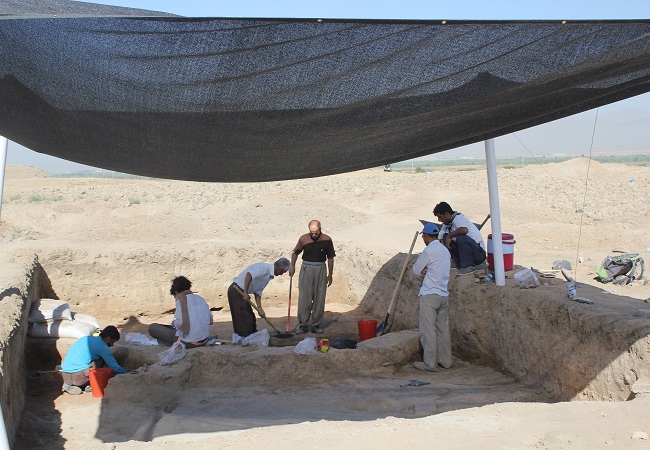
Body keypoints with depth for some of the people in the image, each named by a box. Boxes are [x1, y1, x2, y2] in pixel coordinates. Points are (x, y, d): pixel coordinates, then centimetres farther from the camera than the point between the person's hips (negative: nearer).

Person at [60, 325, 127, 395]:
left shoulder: (86, 338, 17)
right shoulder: (102, 347, -6)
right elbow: (115, 367, -2)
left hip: (65, 376, 7)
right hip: (77, 377, -7)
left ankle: (69, 385, 13)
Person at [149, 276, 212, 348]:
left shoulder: (182, 300, -10)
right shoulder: (201, 299, 9)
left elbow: (180, 323, -22)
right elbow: (210, 321, 12)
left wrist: (174, 322, 0)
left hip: (189, 343, -7)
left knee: (152, 327, 4)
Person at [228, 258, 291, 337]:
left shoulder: (269, 275, 14)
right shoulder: (264, 268, -17)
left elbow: (258, 292, 11)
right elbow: (249, 274, -33)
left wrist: (259, 308, 2)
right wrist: (245, 292, -31)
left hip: (240, 292, 10)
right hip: (236, 291, -10)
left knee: (250, 318, 15)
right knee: (245, 318, -7)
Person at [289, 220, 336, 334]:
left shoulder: (327, 240, -2)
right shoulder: (304, 239, -1)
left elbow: (330, 258, 6)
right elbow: (295, 253, 11)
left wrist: (330, 275, 5)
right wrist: (292, 267, -2)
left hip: (321, 269, 1)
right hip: (306, 268, -1)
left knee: (319, 299, 2)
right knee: (304, 298, -5)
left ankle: (315, 325, 11)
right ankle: (303, 324, 1)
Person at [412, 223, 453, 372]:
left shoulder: (428, 251, -13)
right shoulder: (445, 250, 13)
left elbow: (416, 270, -4)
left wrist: (421, 269, 16)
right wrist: (426, 270, 0)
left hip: (429, 295, -8)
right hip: (444, 295, 8)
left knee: (428, 330, -3)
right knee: (443, 329, 13)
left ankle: (430, 363, 0)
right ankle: (446, 360, 19)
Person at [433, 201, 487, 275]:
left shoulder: (458, 218, -16)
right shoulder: (446, 224, 10)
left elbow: (464, 230, -38)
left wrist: (450, 236, -24)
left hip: (479, 252, -9)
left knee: (461, 237, -33)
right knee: (445, 237, 0)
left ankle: (467, 266, -16)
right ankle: (460, 265, 2)